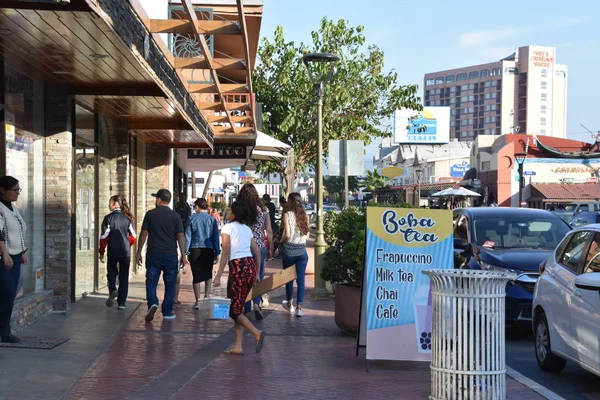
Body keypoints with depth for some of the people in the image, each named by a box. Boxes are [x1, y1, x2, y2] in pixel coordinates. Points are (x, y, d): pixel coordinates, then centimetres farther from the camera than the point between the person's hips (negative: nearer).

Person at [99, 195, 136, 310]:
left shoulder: (108, 218, -6)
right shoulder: (128, 218, 3)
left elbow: (104, 236, -7)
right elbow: (133, 236, 5)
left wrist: (101, 252, 1)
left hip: (112, 251, -2)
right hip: (126, 251, 2)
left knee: (112, 273, 18)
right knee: (124, 277, 8)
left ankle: (112, 290, -9)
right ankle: (121, 303, 6)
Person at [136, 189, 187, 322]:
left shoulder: (150, 214, 0)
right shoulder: (175, 216, 0)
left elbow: (143, 234, 0)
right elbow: (180, 236, -3)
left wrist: (139, 252, 8)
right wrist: (183, 255, 2)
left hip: (153, 254, 0)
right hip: (171, 255, 0)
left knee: (151, 281, 7)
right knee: (170, 283, 9)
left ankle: (152, 303, -17)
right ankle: (167, 312, 11)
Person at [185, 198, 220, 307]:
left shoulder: (192, 219, 0)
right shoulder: (212, 220, 3)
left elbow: (188, 236, 0)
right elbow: (216, 237, 4)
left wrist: (186, 252, 3)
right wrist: (217, 253, 9)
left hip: (195, 250, -1)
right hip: (209, 250, 1)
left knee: (196, 276, 6)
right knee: (208, 274, 19)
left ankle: (198, 301, 6)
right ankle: (207, 296, 7)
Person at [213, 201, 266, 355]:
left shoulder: (227, 228, -4)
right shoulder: (247, 229, 16)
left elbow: (225, 253, -11)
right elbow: (257, 252, 16)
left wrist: (218, 275, -10)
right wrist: (256, 273, 24)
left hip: (238, 267, -7)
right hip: (251, 266, 7)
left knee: (233, 309, 1)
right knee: (238, 307, 13)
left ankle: (257, 333, -18)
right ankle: (237, 347, 10)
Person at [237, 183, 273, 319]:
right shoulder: (263, 210, 0)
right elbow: (269, 231, 4)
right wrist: (270, 248, 14)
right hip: (260, 248, 0)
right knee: (258, 277, 8)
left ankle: (247, 308, 15)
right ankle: (256, 303, -13)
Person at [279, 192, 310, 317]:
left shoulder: (287, 215, -10)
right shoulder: (305, 215, 1)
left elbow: (287, 235, -15)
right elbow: (307, 232, 5)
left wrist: (280, 241, 4)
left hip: (289, 250, -2)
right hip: (302, 250, 2)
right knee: (301, 279, 2)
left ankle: (289, 304, 28)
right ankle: (299, 307, -4)